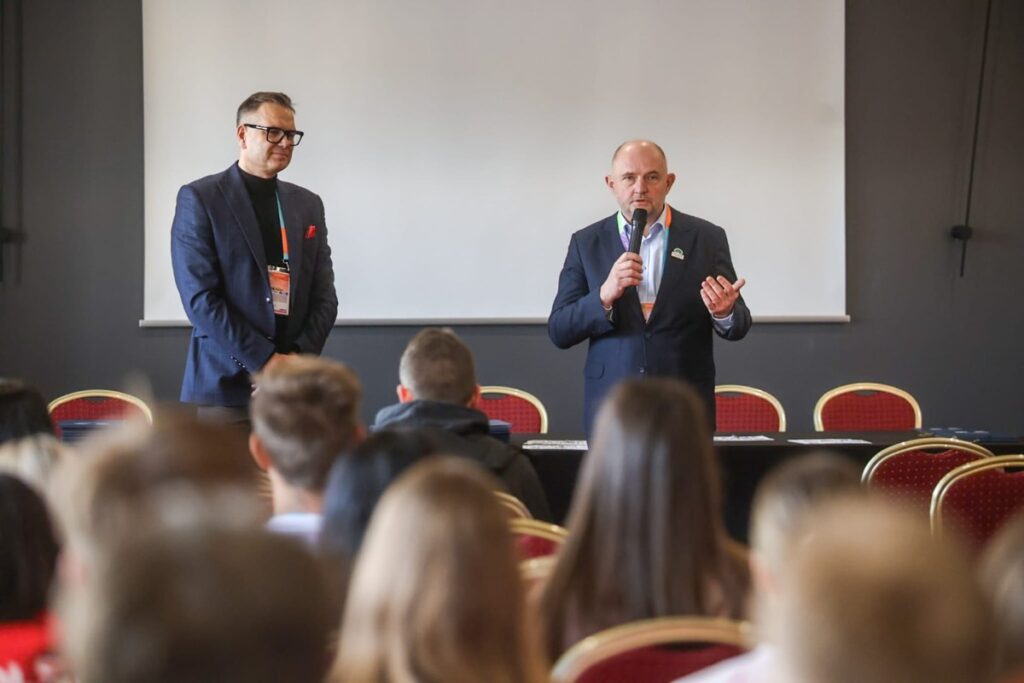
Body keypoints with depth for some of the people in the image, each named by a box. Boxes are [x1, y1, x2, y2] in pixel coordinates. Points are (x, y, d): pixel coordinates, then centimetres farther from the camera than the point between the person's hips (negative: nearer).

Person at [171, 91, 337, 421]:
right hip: (224, 383, -4)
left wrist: (298, 358, -6)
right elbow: (200, 298, -9)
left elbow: (324, 296, 11)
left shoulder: (308, 205, 14)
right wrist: (265, 361, -14)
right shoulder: (199, 199, -1)